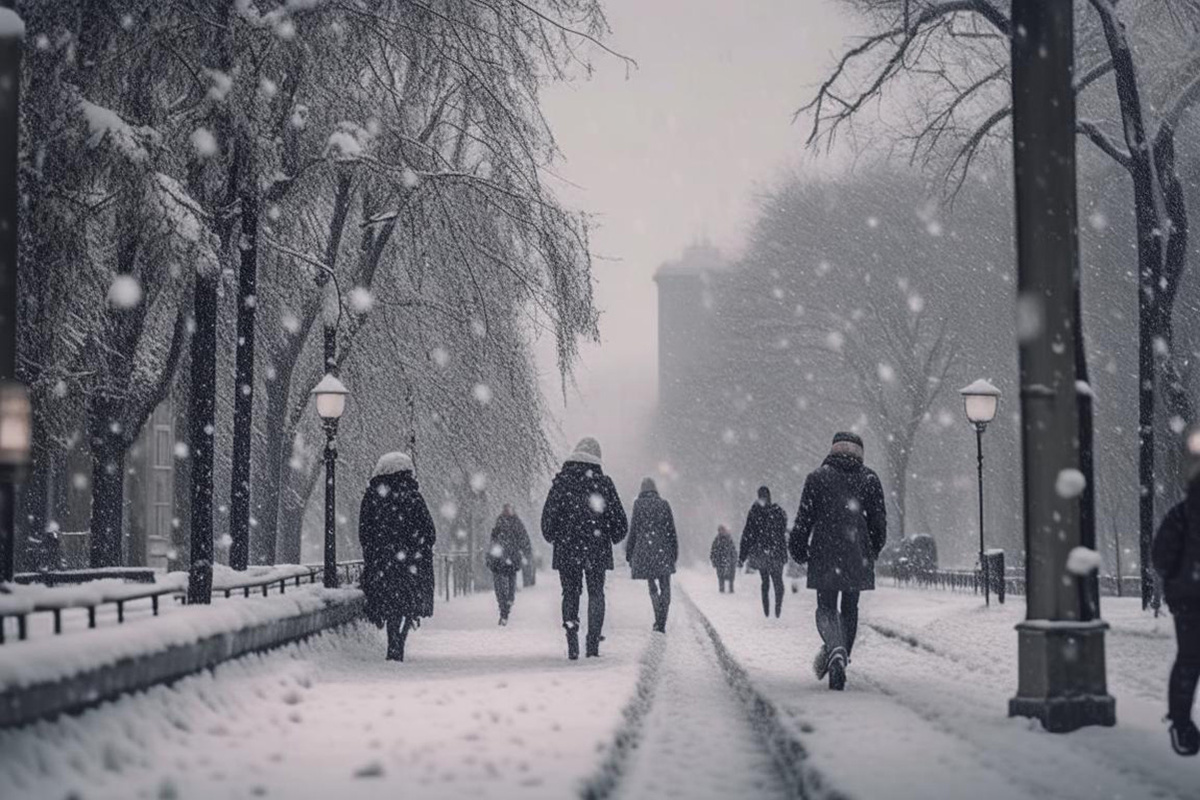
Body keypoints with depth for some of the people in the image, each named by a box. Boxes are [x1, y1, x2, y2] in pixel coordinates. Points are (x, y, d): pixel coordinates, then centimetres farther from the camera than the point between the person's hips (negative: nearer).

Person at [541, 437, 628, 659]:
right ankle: (593, 645, 3)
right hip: (598, 550, 0)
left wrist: (552, 538, 14)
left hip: (566, 550, 0)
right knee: (596, 595, 11)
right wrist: (613, 538, 18)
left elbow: (548, 516, -4)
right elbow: (620, 521, 0)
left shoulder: (561, 481, -2)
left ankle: (572, 646, -2)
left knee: (570, 594, 10)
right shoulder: (603, 482, -2)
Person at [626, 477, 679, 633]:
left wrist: (629, 552, 7)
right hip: (663, 550, 0)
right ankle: (661, 623, -5)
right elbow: (671, 530, 5)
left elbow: (633, 529, 0)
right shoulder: (664, 504, 3)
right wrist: (675, 552, 12)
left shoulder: (638, 504, -1)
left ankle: (658, 618, -3)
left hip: (644, 550, 0)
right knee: (665, 587, 5)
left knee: (652, 585, 12)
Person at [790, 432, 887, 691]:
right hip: (858, 554, 1)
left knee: (826, 608, 3)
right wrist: (873, 550, 19)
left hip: (824, 554, -1)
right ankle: (841, 659, 14)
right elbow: (879, 518, 6)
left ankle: (835, 649, -25)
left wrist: (798, 549, 9)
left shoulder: (817, 477, 2)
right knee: (850, 608, 14)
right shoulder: (869, 478, 5)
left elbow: (804, 517, 0)